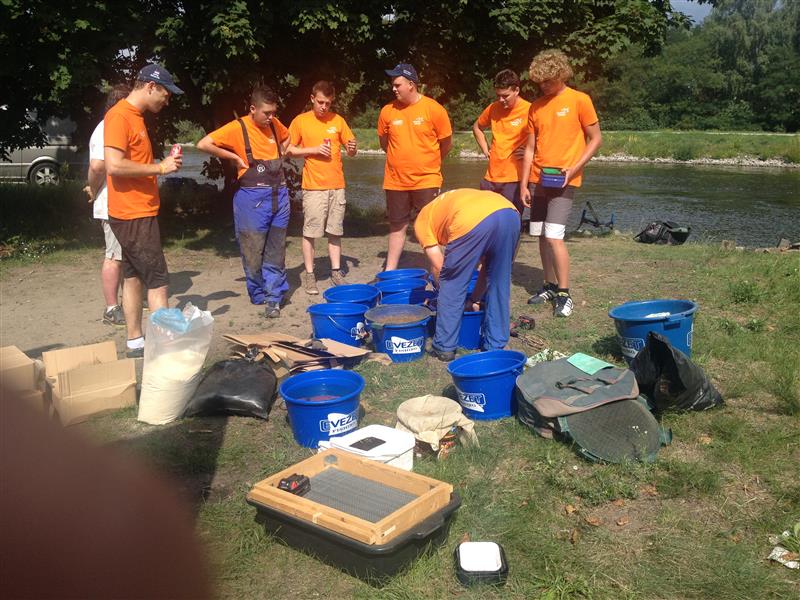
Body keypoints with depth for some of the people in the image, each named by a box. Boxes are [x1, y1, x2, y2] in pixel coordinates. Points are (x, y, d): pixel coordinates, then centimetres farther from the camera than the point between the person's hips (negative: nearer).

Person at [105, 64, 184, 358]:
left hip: (139, 212, 10)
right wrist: (159, 167, -18)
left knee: (133, 276, 11)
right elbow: (114, 165, -24)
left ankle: (135, 343, 17)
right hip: (133, 214, -10)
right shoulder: (119, 116, -15)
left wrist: (161, 165, 4)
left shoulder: (135, 116, 15)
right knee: (157, 280, -8)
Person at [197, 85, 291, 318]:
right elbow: (203, 144, -17)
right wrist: (235, 157, -12)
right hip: (253, 199, -5)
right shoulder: (237, 128, -10)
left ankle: (273, 298, 13)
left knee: (276, 252, 6)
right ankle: (259, 295, 20)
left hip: (279, 196, 5)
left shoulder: (274, 124, 7)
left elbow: (287, 138, 29)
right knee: (253, 252, 3)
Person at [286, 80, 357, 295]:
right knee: (310, 231, -1)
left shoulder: (338, 120, 7)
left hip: (337, 185, 3)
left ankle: (336, 272, 17)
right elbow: (288, 150, 1)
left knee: (335, 231, 8)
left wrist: (352, 148, -11)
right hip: (313, 186, -3)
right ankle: (309, 274, 9)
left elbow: (351, 150, 12)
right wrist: (313, 150, -11)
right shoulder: (300, 121, 0)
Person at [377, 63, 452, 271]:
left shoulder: (434, 109, -9)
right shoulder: (387, 111, -1)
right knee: (397, 226, 12)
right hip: (395, 181, 3)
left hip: (426, 180, -2)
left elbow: (446, 143, 1)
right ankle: (390, 271, 21)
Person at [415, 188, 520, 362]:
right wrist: (472, 299, 43)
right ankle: (495, 346, 30)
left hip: (472, 223, -5)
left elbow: (438, 267, 21)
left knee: (451, 284, 16)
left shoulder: (422, 220, 29)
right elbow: (486, 264, 38)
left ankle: (444, 346, 24)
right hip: (511, 214, 5)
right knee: (499, 285, 23)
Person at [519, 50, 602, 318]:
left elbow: (596, 139, -2)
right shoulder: (536, 106, 10)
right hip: (537, 180, 5)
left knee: (554, 235, -14)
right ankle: (550, 286, 21)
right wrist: (524, 184, 6)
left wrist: (574, 168, -14)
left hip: (563, 181, -5)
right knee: (542, 235, 8)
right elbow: (530, 149, 11)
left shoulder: (579, 100, -4)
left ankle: (564, 293, -5)